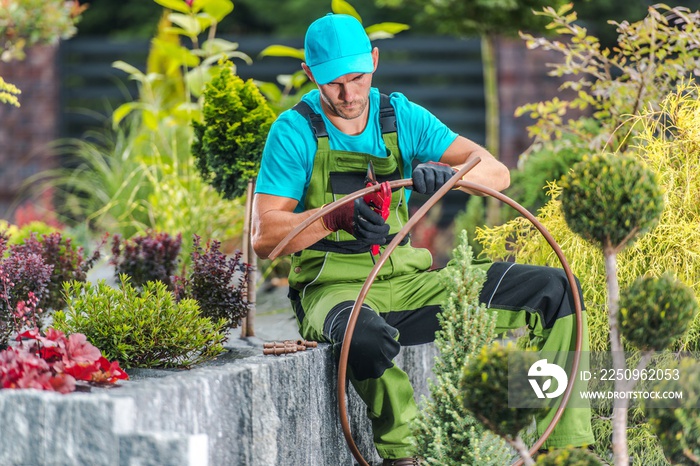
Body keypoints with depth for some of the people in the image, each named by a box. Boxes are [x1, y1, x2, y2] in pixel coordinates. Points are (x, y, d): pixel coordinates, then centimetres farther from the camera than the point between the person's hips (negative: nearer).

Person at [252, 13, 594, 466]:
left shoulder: (401, 117, 5)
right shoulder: (295, 131, -6)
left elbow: (497, 173, -2)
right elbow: (265, 237, -11)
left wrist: (447, 172, -25)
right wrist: (338, 217, -27)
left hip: (407, 281, 5)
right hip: (334, 288, -5)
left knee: (553, 289, -5)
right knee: (367, 336, -44)